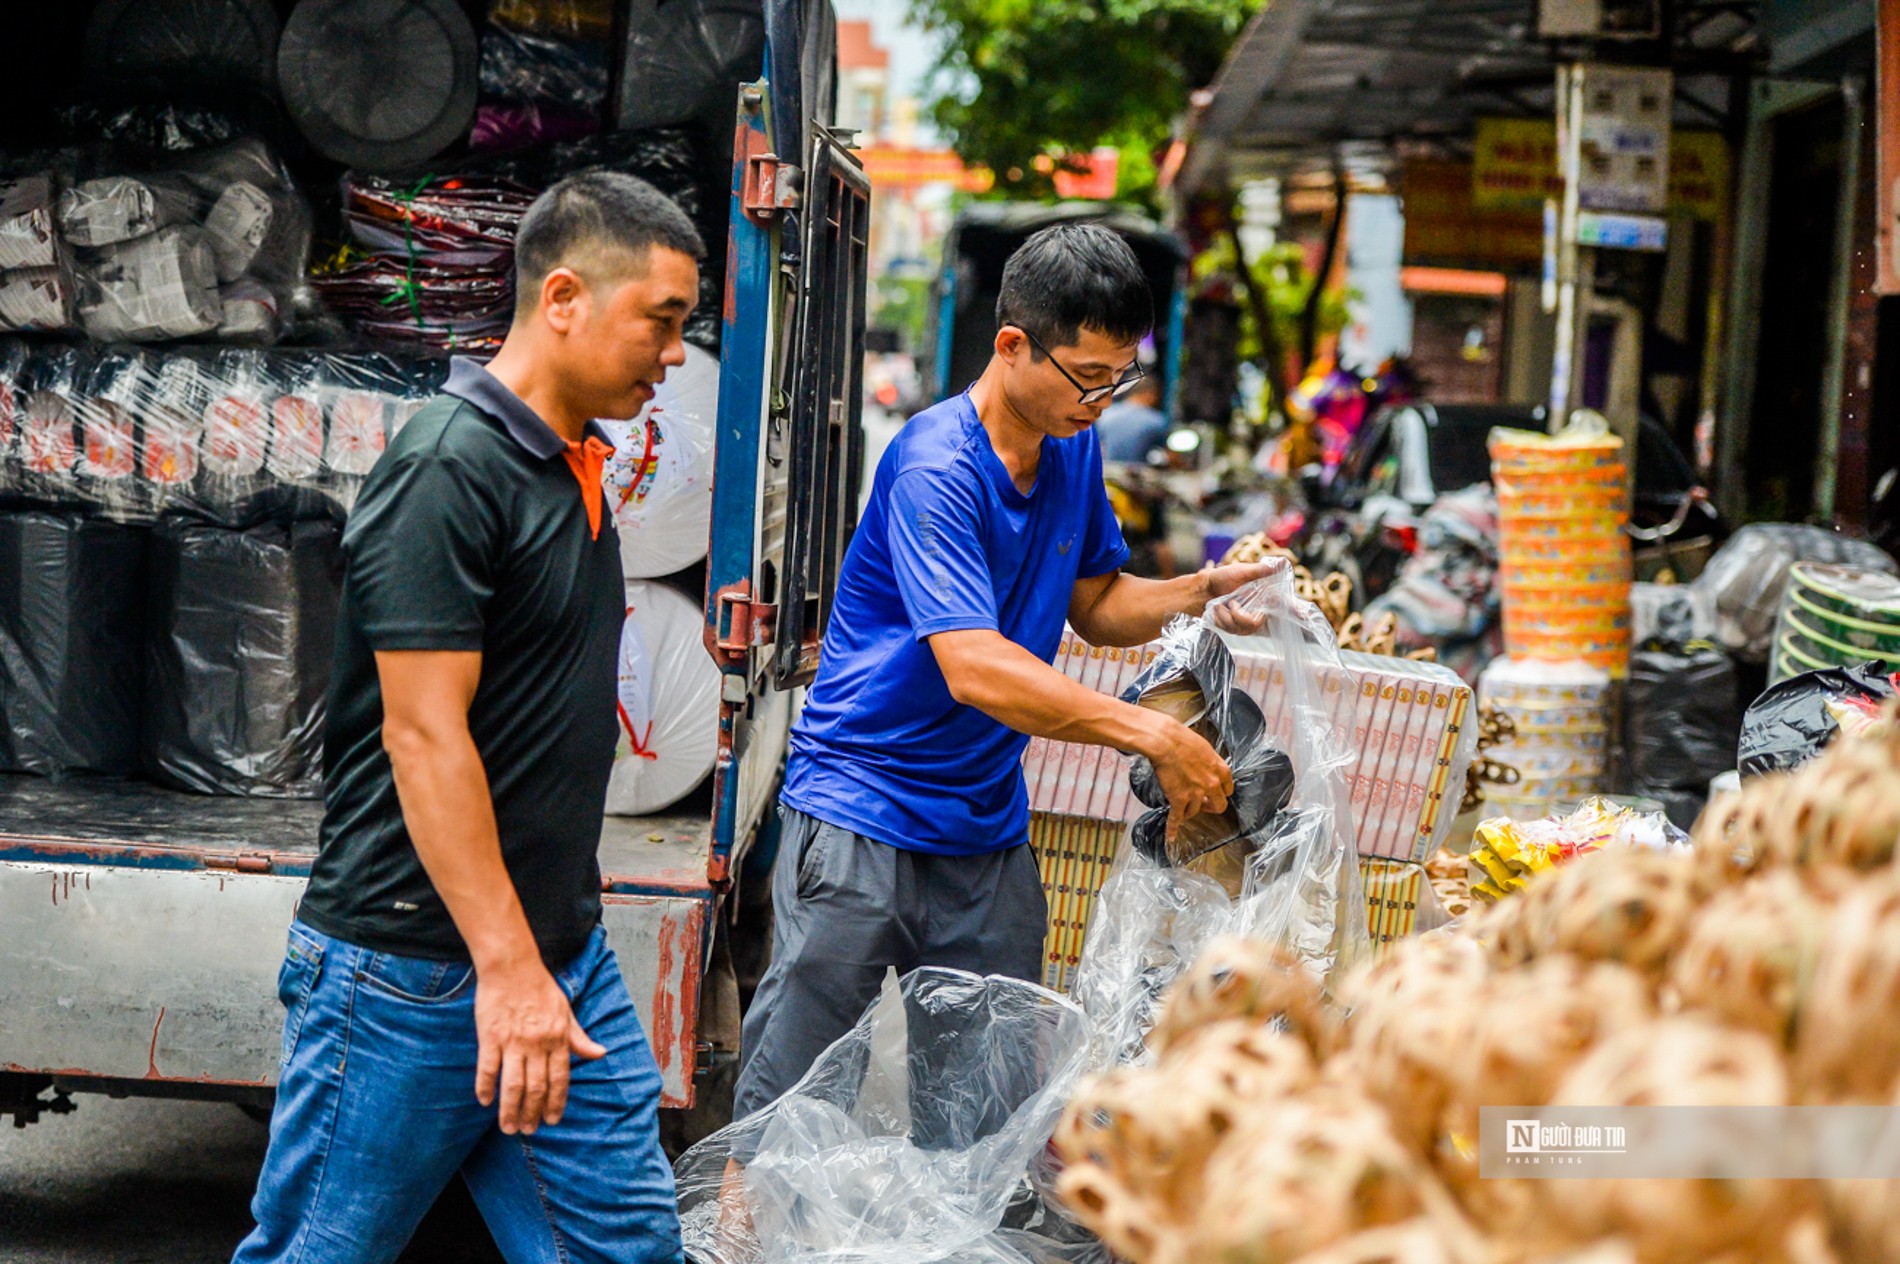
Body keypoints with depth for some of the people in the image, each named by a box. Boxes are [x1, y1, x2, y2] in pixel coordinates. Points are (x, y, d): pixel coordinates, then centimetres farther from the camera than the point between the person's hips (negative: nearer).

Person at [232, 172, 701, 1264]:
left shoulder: (572, 468, 13)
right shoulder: (451, 465, -16)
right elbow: (424, 735, -21)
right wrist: (507, 966, -24)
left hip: (562, 959, 9)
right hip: (412, 968, -9)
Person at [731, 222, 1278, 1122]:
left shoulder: (1073, 448, 7)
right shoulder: (935, 468, -19)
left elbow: (1096, 602, 19)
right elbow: (975, 670, -27)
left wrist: (1202, 593, -1)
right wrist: (1156, 737, -28)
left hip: (989, 835, 7)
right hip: (861, 810, -7)